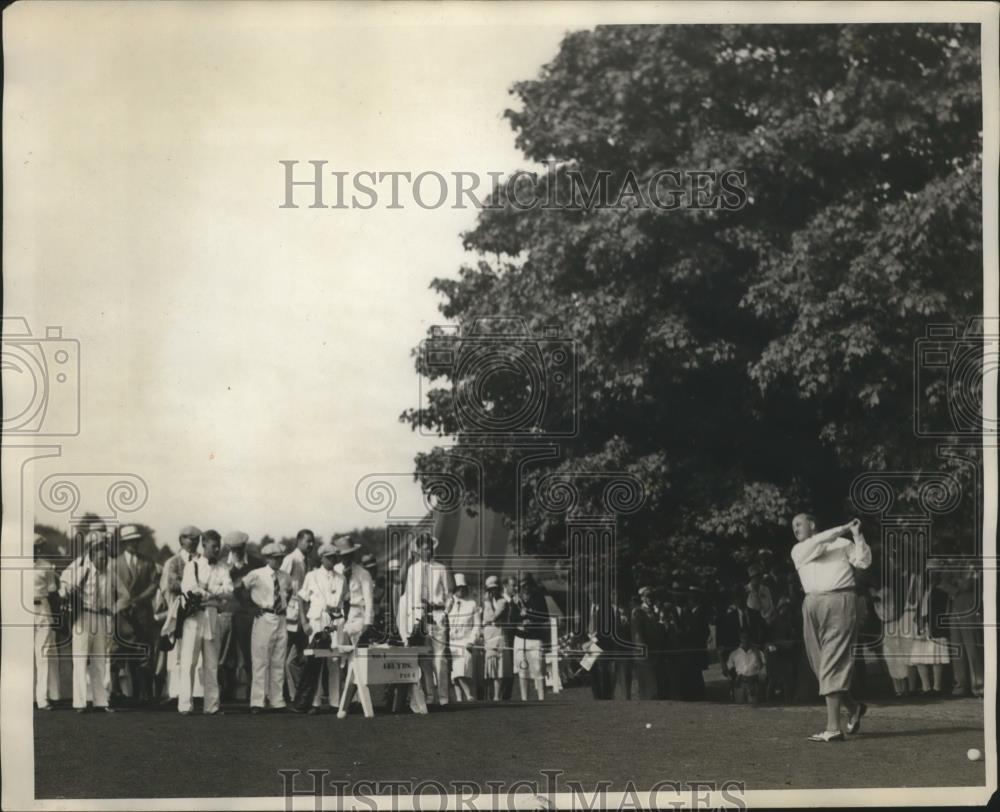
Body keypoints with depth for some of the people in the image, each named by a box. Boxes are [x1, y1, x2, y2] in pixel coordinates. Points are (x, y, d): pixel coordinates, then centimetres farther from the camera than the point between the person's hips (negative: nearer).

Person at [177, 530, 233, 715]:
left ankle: (212, 705, 7)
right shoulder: (192, 565, 5)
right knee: (188, 661, -5)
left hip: (213, 617, 3)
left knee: (212, 664, 5)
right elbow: (189, 589, -8)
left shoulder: (222, 568, 11)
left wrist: (204, 591, -13)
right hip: (194, 616, -3)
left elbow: (228, 590, -3)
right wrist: (215, 593, -8)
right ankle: (184, 705, -5)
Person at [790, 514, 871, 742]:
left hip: (840, 602, -4)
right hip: (813, 604, 4)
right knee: (821, 666, 5)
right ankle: (853, 707, 29)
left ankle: (833, 728, -15)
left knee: (833, 665, -12)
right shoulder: (798, 550, 17)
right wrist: (842, 529, -2)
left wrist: (857, 535, -7)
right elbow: (815, 545, -2)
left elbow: (864, 561, 1)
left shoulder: (842, 544, 12)